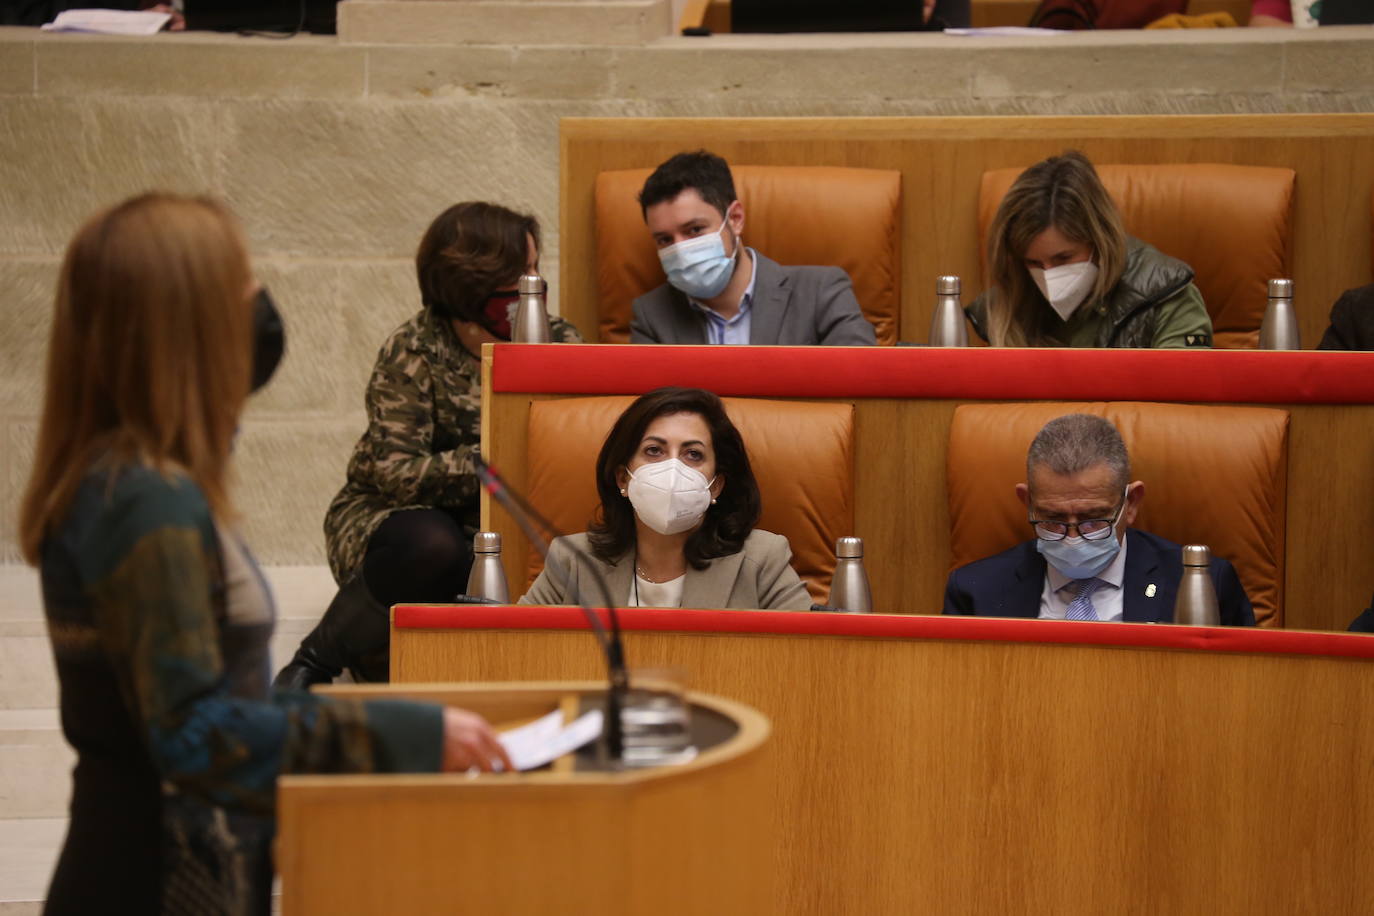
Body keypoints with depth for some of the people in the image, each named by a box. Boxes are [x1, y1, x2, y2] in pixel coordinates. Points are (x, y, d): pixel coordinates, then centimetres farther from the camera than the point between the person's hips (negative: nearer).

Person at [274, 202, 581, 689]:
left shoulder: (558, 340, 1)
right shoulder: (413, 352, -13)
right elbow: (395, 470, -23)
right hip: (391, 517, -5)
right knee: (434, 549, -39)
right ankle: (317, 659, -14)